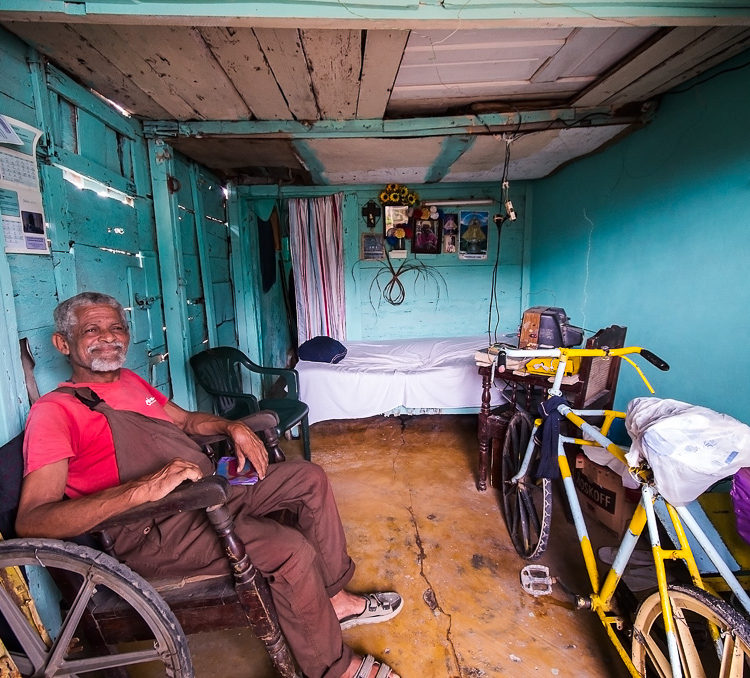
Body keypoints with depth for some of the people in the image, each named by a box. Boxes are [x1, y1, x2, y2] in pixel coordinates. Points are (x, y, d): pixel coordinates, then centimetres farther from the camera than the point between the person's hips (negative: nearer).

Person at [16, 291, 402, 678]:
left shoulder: (130, 381, 16)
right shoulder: (54, 410, -10)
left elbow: (186, 419, 26)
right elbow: (30, 522, -21)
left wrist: (233, 427, 5)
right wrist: (144, 489, -34)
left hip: (207, 487, 9)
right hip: (153, 531, -9)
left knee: (309, 477, 4)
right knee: (291, 549, -25)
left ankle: (334, 597, 13)